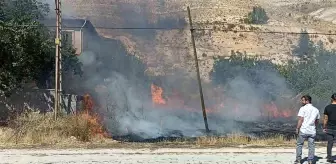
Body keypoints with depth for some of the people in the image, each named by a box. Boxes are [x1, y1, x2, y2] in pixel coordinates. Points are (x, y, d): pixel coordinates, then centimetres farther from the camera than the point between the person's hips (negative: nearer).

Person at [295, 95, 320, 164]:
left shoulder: (303, 108, -7)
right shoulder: (316, 110, 10)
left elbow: (300, 120, -13)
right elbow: (317, 121, 17)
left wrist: (297, 128, -7)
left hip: (303, 130, -4)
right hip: (312, 131, 4)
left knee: (299, 144, 9)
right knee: (311, 146, 7)